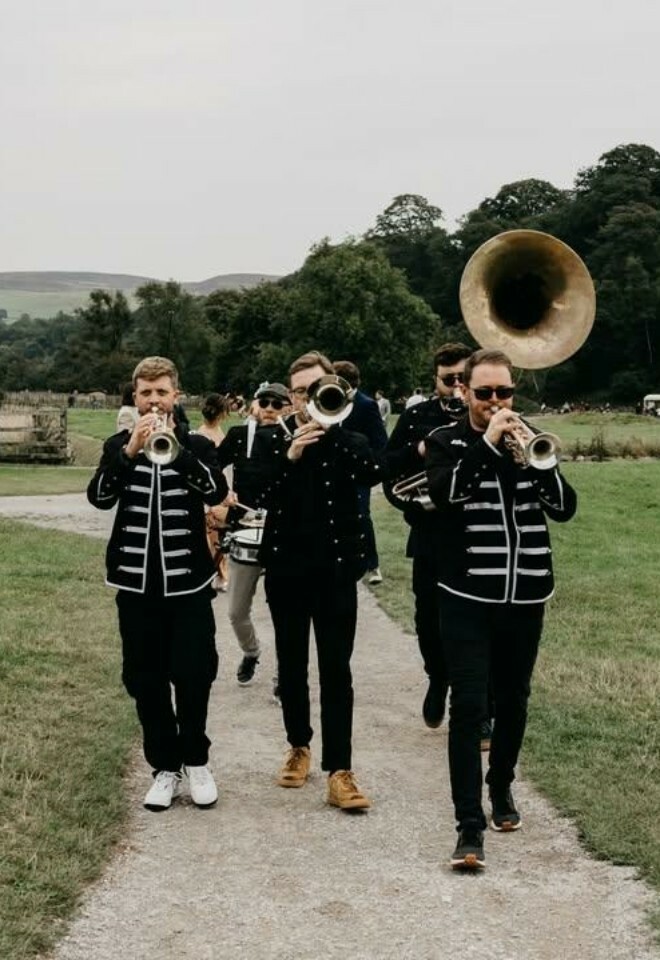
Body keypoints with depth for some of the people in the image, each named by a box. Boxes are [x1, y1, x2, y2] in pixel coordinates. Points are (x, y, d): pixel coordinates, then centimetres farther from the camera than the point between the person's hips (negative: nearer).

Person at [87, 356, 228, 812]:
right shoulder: (118, 446, 5)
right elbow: (99, 497, -12)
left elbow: (216, 492, -16)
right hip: (136, 582, 1)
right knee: (146, 680, 5)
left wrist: (175, 449, -27)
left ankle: (196, 760, 20)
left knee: (193, 675, 1)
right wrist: (129, 451, -26)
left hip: (187, 581, -1)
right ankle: (166, 767, 17)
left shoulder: (196, 445, 3)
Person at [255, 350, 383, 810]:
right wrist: (288, 457, -20)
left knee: (336, 669, -4)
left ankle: (339, 770, -5)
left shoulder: (348, 438, 1)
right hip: (286, 566, 2)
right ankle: (299, 746, 31)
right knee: (291, 664, 13)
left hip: (335, 568, -2)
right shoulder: (272, 439, 4)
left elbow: (373, 473, -21)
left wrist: (332, 425, -23)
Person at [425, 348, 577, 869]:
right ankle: (470, 826, -8)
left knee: (513, 701, 15)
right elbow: (444, 493, -20)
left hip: (526, 595, 4)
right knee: (469, 705, -10)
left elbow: (565, 507, -3)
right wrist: (486, 443, -24)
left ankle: (502, 787, 37)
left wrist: (533, 458, -18)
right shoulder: (446, 441, 0)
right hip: (468, 597, -3)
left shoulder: (530, 439, 8)